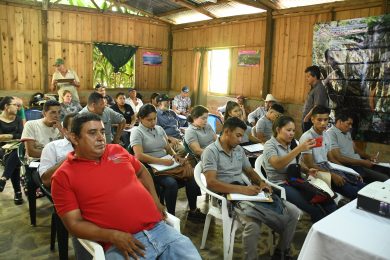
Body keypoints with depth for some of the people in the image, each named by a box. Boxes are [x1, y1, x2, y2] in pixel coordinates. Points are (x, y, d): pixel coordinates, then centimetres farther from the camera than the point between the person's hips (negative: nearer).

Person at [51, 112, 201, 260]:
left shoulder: (117, 150, 11)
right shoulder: (63, 177, -1)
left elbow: (141, 172, 26)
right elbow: (74, 224, -5)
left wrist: (155, 200, 13)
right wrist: (113, 236, -17)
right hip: (119, 243, -3)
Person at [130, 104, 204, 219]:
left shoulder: (159, 129, 14)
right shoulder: (137, 132, -5)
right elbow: (139, 156, -18)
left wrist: (175, 156, -6)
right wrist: (162, 161, -24)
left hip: (166, 165, 6)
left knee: (191, 176, -15)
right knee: (171, 183, -32)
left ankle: (193, 211, 1)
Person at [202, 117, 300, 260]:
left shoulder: (239, 149, 16)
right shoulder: (211, 151, -7)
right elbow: (211, 183, -18)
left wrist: (261, 183, 0)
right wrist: (242, 189, -25)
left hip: (245, 191, 7)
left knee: (293, 212, -5)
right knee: (252, 223, -37)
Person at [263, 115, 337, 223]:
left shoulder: (290, 144, 14)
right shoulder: (270, 145, -8)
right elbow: (278, 164, -27)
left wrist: (307, 170, 3)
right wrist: (299, 149, -33)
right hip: (280, 185, -7)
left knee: (328, 202, -16)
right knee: (314, 208, -27)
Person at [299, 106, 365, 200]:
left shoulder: (326, 135, 11)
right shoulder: (307, 137, -14)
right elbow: (309, 165, -16)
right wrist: (332, 175, -19)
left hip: (329, 169, 8)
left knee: (363, 186, -10)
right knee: (353, 192, -24)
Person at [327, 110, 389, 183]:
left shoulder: (347, 133, 16)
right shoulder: (331, 133, -15)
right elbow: (338, 158, -21)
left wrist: (369, 156, 8)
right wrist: (362, 162, -16)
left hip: (359, 163, 10)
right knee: (384, 179, -19)